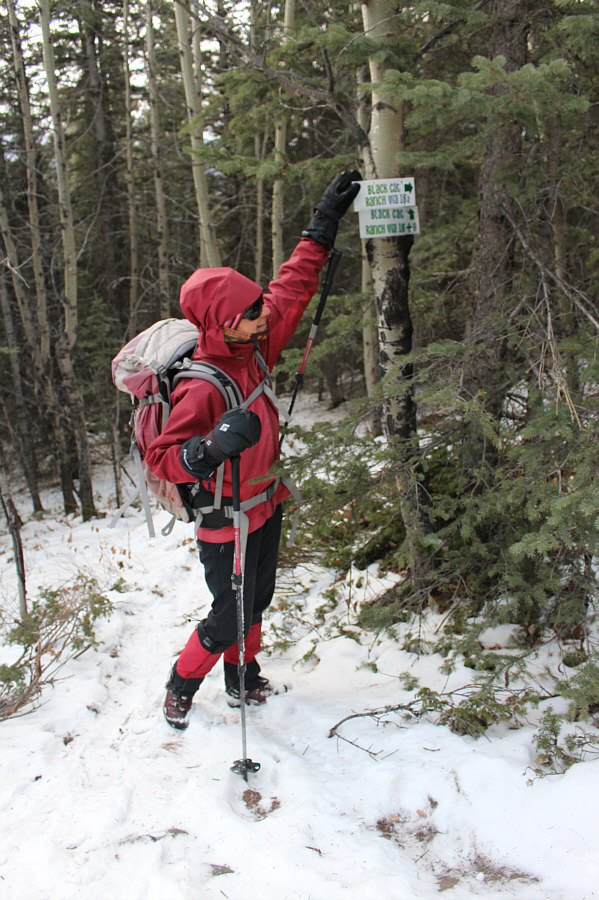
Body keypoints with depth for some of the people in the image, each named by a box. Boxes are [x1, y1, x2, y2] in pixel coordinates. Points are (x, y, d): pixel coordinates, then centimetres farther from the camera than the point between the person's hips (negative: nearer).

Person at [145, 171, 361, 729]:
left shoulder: (252, 348, -8)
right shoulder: (202, 388, -31)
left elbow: (291, 288, 3)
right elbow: (160, 458, -31)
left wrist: (323, 224, 3)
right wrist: (212, 447, -49)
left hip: (266, 504, 8)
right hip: (228, 521, -8)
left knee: (256, 603, 21)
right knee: (230, 617, 7)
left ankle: (242, 683, 43)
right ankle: (181, 686, 33)